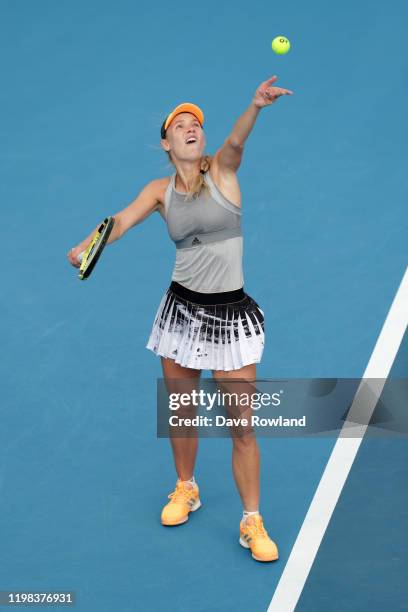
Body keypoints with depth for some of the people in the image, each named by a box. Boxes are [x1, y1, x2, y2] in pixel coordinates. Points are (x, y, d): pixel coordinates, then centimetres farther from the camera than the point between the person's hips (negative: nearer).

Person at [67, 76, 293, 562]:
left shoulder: (221, 171, -5)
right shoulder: (160, 191, 1)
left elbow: (235, 142, -26)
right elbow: (123, 219, -15)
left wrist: (255, 107, -47)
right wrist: (88, 245, -36)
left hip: (232, 316, -3)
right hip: (181, 309, 3)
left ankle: (252, 522, 14)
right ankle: (185, 490, 43)